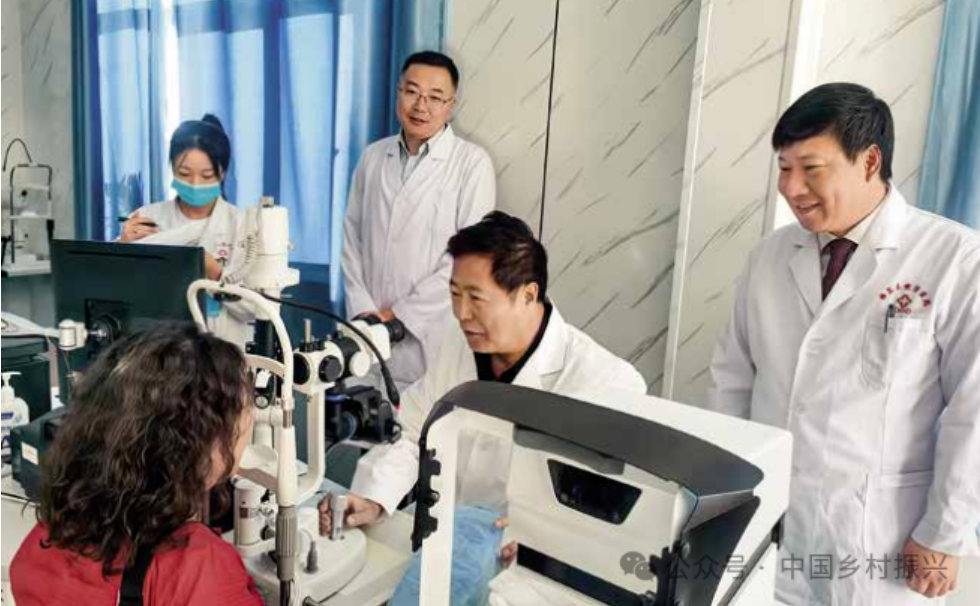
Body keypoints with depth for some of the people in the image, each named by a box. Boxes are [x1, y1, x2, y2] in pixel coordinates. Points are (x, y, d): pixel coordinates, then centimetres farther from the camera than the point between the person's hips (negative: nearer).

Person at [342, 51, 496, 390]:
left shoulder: (472, 163, -6)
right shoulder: (373, 157, 9)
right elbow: (352, 236, 10)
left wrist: (400, 314, -9)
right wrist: (363, 309, -3)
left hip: (430, 337, -3)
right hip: (371, 331, 4)